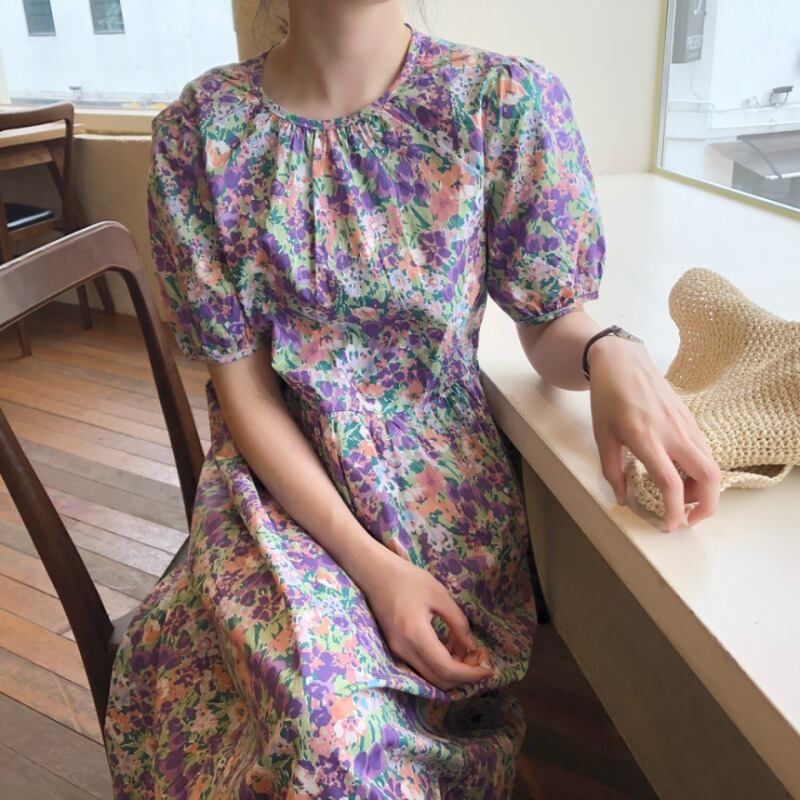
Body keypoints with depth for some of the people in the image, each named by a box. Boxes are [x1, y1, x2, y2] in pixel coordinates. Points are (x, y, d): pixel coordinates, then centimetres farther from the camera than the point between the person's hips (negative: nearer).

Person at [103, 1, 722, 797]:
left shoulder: (506, 99, -9)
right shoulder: (199, 130, -7)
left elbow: (551, 321, 0)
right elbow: (239, 380, -7)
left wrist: (611, 352, -25)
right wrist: (369, 562, -15)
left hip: (448, 485, 0)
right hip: (280, 476, 1)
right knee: (328, 720, -23)